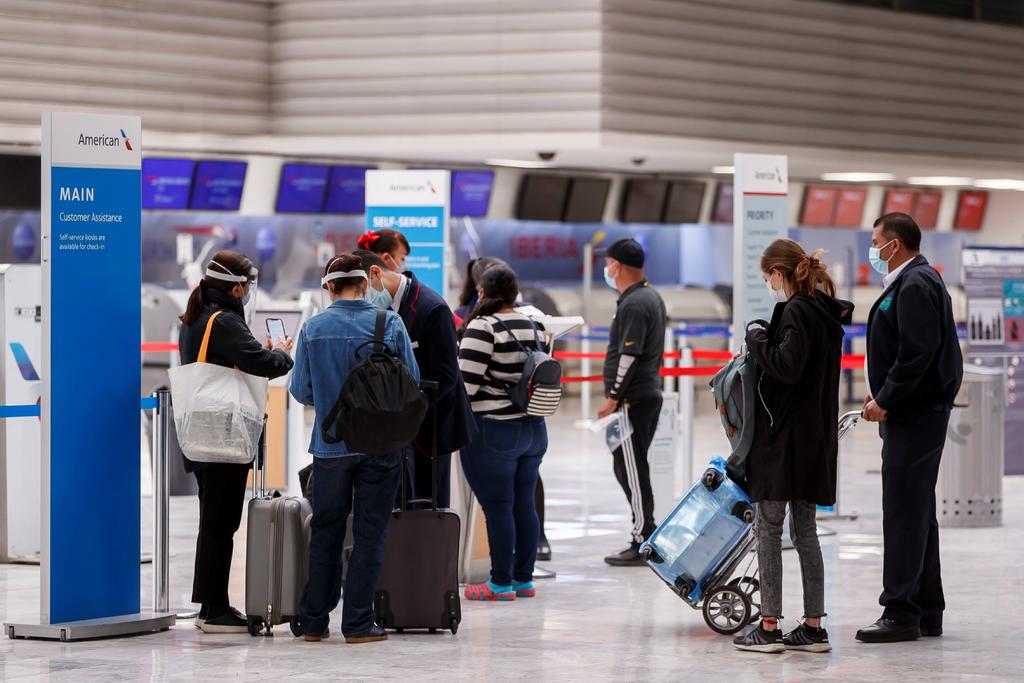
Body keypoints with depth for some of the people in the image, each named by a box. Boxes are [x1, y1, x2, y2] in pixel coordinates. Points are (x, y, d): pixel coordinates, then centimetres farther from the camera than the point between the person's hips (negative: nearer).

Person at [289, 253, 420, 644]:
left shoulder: (313, 329, -5)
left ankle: (314, 621, 15)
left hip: (330, 446, 1)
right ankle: (358, 624, 3)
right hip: (380, 446, -1)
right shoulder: (390, 325, -7)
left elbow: (301, 391, -1)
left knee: (325, 534, 12)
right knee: (369, 535, 5)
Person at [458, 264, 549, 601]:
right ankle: (524, 579, 16)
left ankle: (501, 583, 0)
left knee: (498, 508, -3)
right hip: (534, 429, 7)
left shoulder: (483, 327, -14)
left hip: (492, 431, -7)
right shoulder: (535, 327, 9)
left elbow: (465, 383, -17)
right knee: (524, 505, 11)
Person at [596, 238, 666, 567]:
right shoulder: (651, 297, 16)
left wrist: (613, 398, -19)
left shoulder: (633, 304, -16)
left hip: (632, 400, -10)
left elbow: (629, 356, -22)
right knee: (628, 469, 15)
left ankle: (643, 543, -6)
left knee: (632, 471, -7)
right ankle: (646, 533, 18)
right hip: (649, 392, 10)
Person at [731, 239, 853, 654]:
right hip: (817, 435, 9)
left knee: (768, 529, -2)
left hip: (785, 434, -9)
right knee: (805, 531, 11)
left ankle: (769, 627, -1)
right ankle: (813, 627, 12)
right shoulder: (827, 312, 12)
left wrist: (757, 339, -11)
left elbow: (787, 366, -25)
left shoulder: (795, 312, -15)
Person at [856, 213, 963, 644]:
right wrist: (881, 395, 13)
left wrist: (885, 400, -18)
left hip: (914, 415, -11)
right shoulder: (914, 281, 18)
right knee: (917, 513, 13)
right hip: (918, 412, 11)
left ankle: (901, 612, -9)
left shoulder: (915, 285, -15)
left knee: (904, 514, -10)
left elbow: (917, 353, -23)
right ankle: (926, 611, 18)